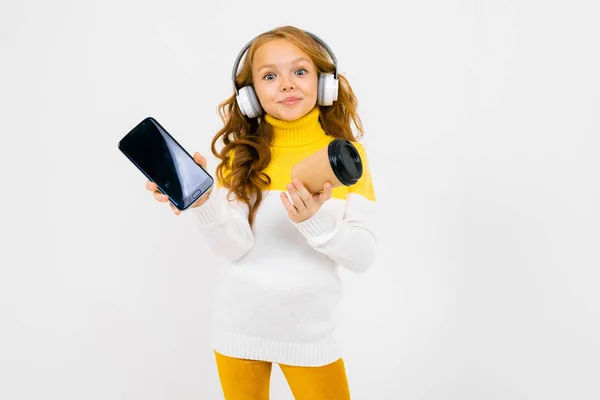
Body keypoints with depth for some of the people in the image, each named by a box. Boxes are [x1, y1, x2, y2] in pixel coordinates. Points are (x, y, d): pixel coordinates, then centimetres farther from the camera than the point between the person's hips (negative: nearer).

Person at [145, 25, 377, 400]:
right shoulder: (240, 155, -4)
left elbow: (364, 256, -13)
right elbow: (235, 247, -15)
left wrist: (315, 220, -30)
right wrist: (202, 203, -33)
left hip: (310, 330, 0)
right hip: (239, 325, 1)